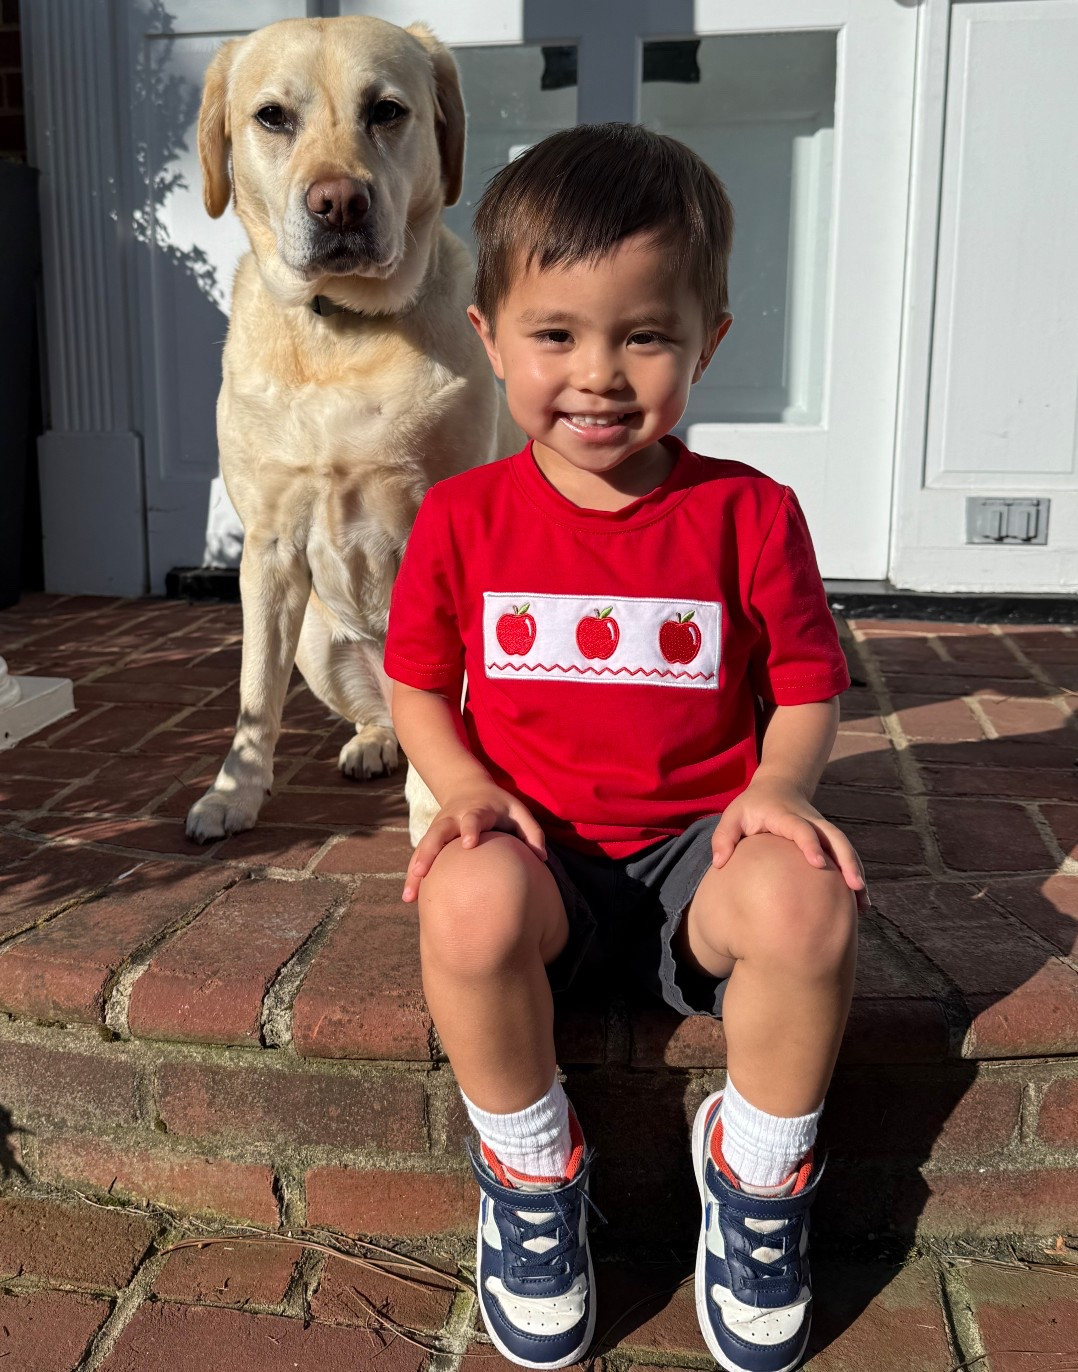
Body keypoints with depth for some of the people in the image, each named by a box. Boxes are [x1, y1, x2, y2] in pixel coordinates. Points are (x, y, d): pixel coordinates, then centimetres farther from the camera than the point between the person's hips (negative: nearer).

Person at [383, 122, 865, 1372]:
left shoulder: (748, 514, -1)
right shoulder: (463, 517, 1)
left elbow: (808, 686, 5)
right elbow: (417, 684, 8)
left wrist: (779, 786, -16)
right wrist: (465, 787, -11)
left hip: (700, 838, 0)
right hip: (536, 841, 1)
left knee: (809, 900, -32)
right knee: (470, 901, -34)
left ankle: (757, 1183, -1)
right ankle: (530, 1175, -2)